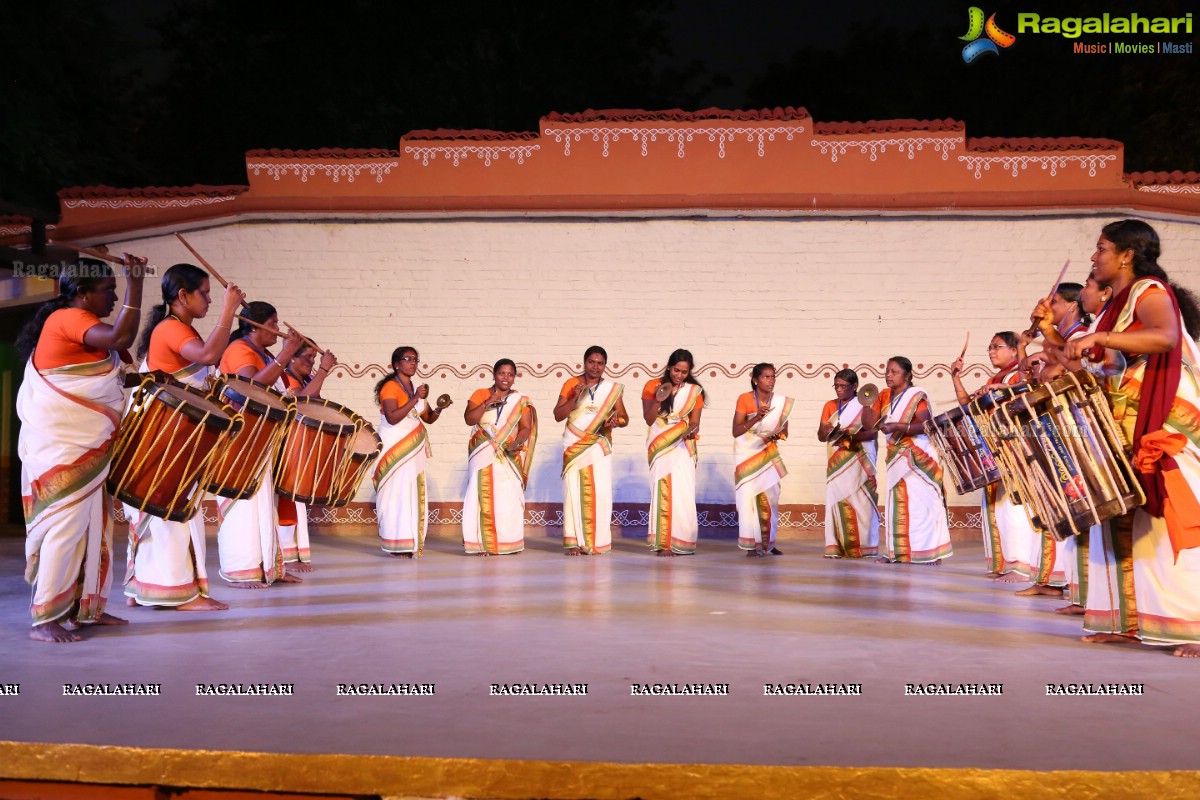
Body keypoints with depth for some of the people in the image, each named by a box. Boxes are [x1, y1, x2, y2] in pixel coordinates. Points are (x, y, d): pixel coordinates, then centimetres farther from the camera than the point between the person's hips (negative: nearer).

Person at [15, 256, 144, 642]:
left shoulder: (76, 322, 18)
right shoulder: (68, 318, -12)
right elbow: (121, 337, -30)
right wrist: (135, 281, -26)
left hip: (84, 444, 10)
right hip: (62, 443, -10)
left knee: (91, 524, 11)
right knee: (66, 524, -9)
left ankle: (85, 608, 18)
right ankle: (44, 619, -4)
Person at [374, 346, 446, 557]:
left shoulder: (417, 388, 16)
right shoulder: (390, 386, -7)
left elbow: (428, 418, 16)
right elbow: (392, 417, -19)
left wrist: (438, 409, -4)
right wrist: (414, 400, -23)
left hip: (414, 447, 7)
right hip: (395, 447, -7)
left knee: (414, 494, 3)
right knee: (397, 494, -8)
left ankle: (412, 543, 7)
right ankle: (397, 545, -4)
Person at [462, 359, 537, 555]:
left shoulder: (521, 401, 9)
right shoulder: (480, 394, 9)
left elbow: (525, 428, 0)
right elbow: (469, 419, -2)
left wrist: (516, 443, -19)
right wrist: (487, 403, -12)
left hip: (509, 457, 0)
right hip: (483, 456, 0)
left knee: (508, 498, -6)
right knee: (483, 497, -7)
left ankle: (508, 543, 1)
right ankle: (483, 544, -4)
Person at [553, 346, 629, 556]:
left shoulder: (613, 388, 8)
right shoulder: (571, 384, 5)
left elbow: (624, 417, 9)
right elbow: (558, 416, 0)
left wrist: (617, 421, -14)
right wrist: (575, 397, -12)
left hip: (600, 446, 1)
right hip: (574, 445, -1)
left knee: (600, 492, -6)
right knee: (574, 491, -6)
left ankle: (596, 542, 2)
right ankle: (573, 542, -3)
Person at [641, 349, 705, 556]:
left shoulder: (694, 391, 6)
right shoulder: (652, 386, 2)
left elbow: (695, 421, 2)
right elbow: (648, 419, -1)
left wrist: (691, 430, -20)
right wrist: (658, 399, -16)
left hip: (683, 446, 1)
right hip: (661, 444, -1)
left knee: (683, 490, -7)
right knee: (664, 489, -9)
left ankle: (680, 542, 1)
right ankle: (663, 543, -8)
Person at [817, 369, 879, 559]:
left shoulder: (865, 405, 3)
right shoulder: (830, 406, 13)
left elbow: (873, 432, -9)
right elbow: (821, 436, 7)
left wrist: (850, 436, -24)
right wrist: (826, 430, -16)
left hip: (860, 462, -3)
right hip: (836, 462, 3)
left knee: (860, 501, -7)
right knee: (837, 500, -4)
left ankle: (863, 547, -3)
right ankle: (836, 547, -4)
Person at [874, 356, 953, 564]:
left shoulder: (917, 396, -9)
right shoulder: (885, 396, 9)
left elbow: (925, 425, -21)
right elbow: (871, 424, 4)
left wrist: (896, 426, -28)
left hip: (918, 457, -7)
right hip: (897, 457, 7)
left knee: (921, 502, -7)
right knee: (897, 503, 7)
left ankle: (928, 552, -4)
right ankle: (897, 551, 11)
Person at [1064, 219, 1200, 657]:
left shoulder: (1150, 292, -8)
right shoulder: (1119, 304, 19)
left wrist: (1098, 337, -32)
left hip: (1164, 426, -9)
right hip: (1127, 431, 9)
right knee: (1127, 522, 6)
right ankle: (1130, 620, 9)